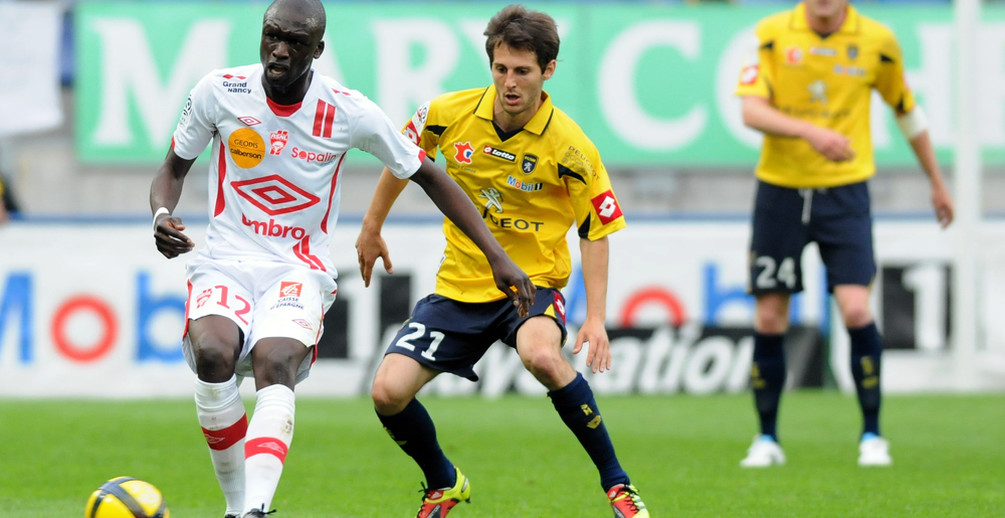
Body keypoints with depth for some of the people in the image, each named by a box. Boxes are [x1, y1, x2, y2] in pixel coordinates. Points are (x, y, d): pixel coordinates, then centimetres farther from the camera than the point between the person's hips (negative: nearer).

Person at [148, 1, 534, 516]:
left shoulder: (349, 113, -6)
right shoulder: (219, 92, -3)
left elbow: (429, 177, 6)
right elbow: (173, 167, 12)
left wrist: (497, 257, 2)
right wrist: (161, 213, -12)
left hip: (299, 269, -1)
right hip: (224, 261, 1)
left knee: (275, 363, -32)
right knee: (213, 354, -31)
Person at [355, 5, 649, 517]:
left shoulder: (569, 147, -17)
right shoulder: (450, 113, -9)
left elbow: (595, 229, -6)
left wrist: (596, 318, -14)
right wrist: (372, 228, 21)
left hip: (533, 281, -4)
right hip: (460, 284, 4)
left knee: (542, 356, -38)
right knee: (388, 392, -11)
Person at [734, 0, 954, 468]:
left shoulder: (877, 41, -1)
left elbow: (906, 109, 14)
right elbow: (751, 110, -15)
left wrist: (937, 182, 21)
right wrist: (810, 132, -32)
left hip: (844, 190, 0)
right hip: (780, 188, 1)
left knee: (856, 310, -13)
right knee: (769, 319, 2)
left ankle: (871, 434, 2)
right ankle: (767, 438, 18)